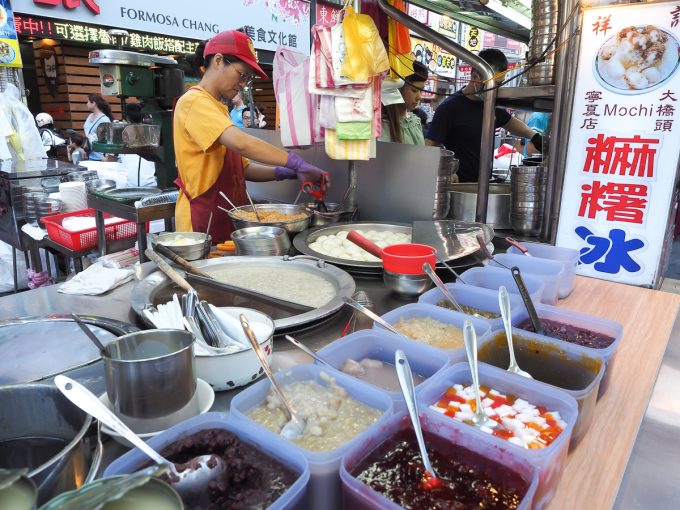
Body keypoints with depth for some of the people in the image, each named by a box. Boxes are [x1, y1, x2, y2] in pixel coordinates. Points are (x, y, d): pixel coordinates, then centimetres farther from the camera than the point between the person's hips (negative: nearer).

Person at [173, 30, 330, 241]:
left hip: (228, 220, 9)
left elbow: (243, 168, 13)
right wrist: (297, 163, -28)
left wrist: (281, 173, -2)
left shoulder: (218, 107, 18)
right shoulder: (194, 101, -11)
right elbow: (241, 143, -28)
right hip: (203, 223, -9)